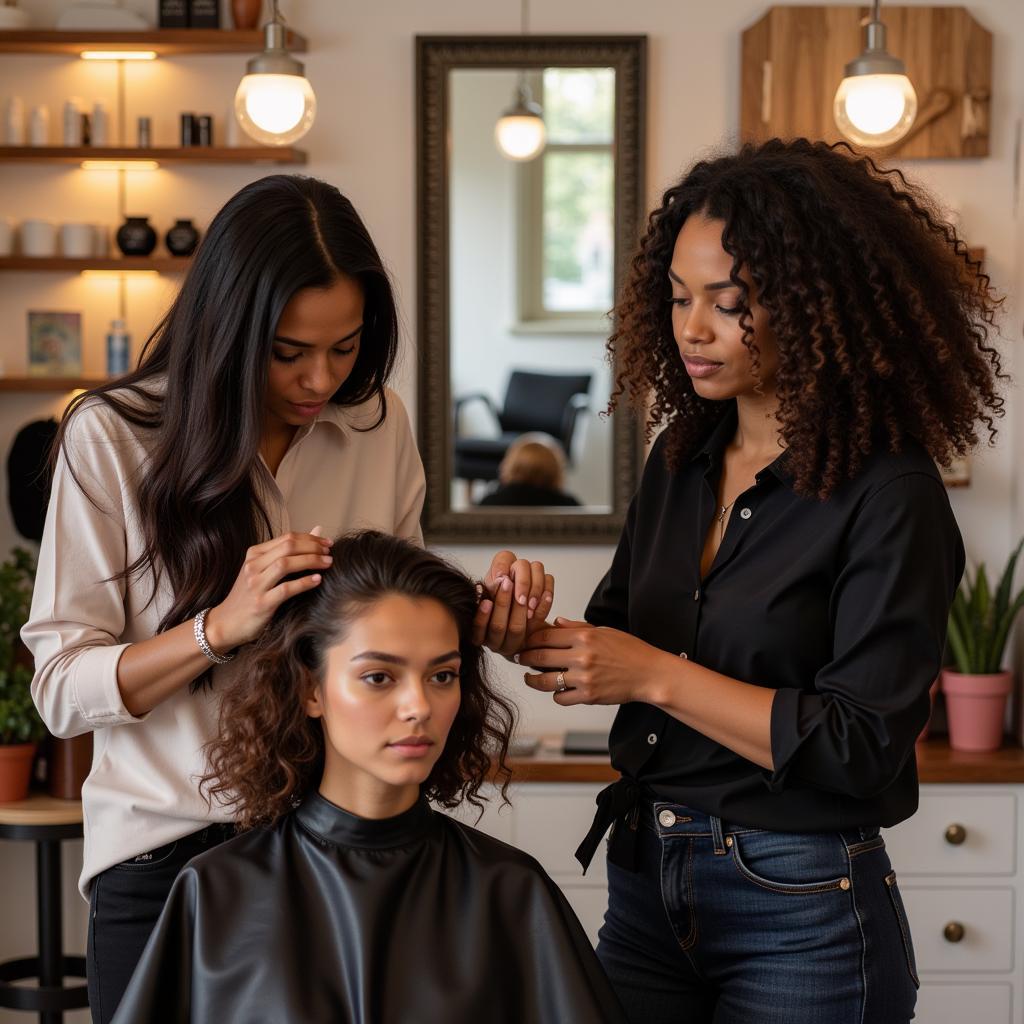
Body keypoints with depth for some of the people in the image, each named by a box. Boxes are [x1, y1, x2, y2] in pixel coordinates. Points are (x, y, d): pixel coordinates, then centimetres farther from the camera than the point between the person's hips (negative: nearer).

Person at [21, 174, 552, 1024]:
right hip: (169, 856, -3)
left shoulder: (380, 423, 1)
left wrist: (481, 614, -10)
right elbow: (61, 689, -12)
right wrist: (221, 626, -25)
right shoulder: (110, 436, -10)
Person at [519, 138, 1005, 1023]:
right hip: (647, 887, 6)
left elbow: (861, 748, -18)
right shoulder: (683, 458, 5)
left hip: (801, 917, -6)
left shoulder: (889, 496, -15)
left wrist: (658, 676, -20)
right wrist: (540, 631, -8)